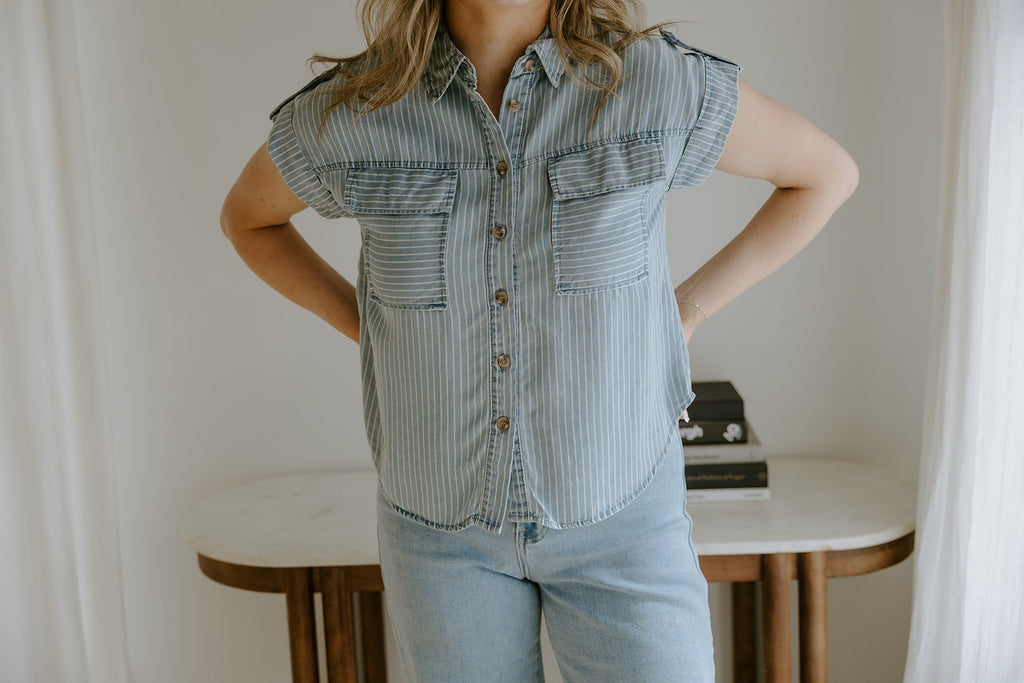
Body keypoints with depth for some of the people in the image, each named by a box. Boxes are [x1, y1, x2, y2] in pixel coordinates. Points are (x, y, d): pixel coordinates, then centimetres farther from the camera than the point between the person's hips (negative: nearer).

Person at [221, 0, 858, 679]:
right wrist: (368, 328, -1)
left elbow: (827, 171, 2)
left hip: (619, 506, -1)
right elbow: (248, 215, 10)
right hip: (442, 514, 1)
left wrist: (687, 309, -4)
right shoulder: (344, 111, -12)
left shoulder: (665, 81, -16)